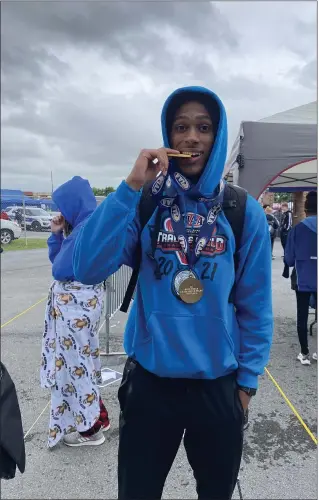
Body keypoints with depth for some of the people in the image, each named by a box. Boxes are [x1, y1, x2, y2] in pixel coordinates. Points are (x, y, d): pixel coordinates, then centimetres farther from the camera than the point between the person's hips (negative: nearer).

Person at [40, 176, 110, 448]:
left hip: (78, 302, -10)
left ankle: (90, 427, 20)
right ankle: (93, 417, 36)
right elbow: (57, 258, 15)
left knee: (76, 360, 2)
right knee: (80, 358, 19)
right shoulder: (79, 226, 11)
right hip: (73, 300, 10)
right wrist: (57, 233, 3)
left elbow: (60, 269, -20)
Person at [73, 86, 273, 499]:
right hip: (148, 380, 0)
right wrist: (131, 186, -24)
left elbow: (255, 306, -1)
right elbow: (87, 269, -20)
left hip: (219, 384, 1)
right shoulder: (144, 202, -6)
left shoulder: (244, 211, -6)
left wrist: (247, 380, 1)